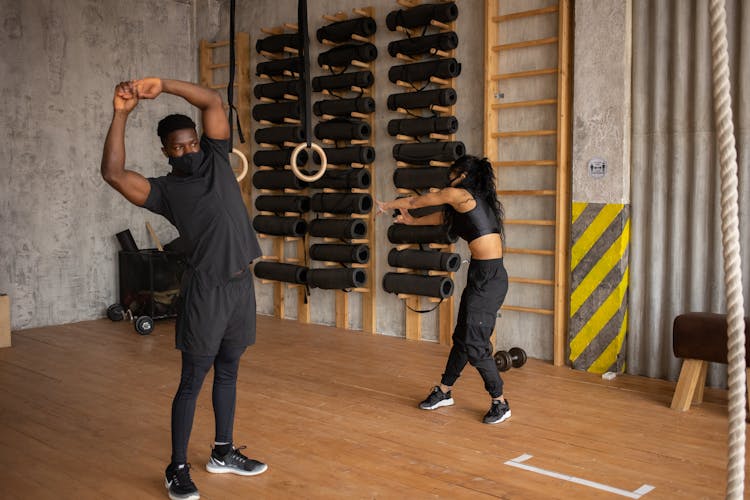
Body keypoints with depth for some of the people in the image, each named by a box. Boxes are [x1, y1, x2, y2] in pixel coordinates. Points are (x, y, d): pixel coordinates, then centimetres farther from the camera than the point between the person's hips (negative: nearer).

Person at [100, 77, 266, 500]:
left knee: (228, 372, 15)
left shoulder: (216, 159, 9)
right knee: (193, 379, 0)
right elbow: (113, 172, -17)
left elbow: (214, 102, 2)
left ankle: (223, 452, 29)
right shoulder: (165, 190, -2)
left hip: (242, 283, 5)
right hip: (207, 289, -5)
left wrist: (163, 85, -6)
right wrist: (122, 113, -16)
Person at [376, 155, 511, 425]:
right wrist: (412, 221, 47)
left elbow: (417, 201, 7)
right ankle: (444, 392, 29)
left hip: (488, 278, -10)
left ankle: (500, 403, 6)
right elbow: (442, 216, 34)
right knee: (462, 337, 17)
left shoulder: (460, 195, -8)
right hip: (481, 275, 10)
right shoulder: (476, 200, 17)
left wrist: (387, 205, 24)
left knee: (474, 344, -6)